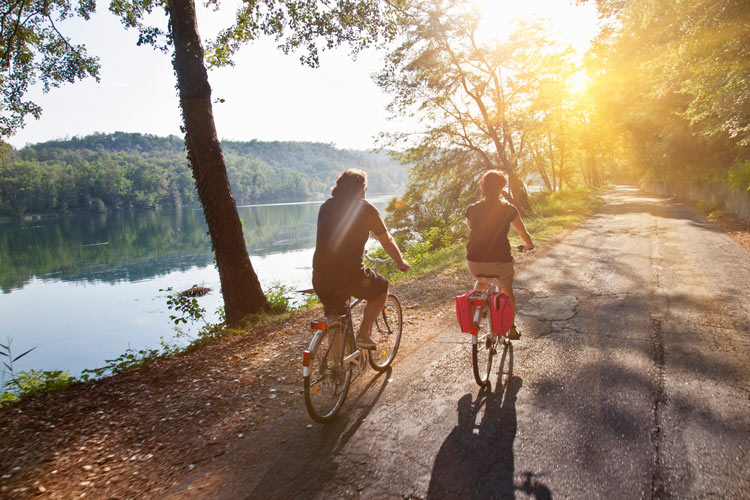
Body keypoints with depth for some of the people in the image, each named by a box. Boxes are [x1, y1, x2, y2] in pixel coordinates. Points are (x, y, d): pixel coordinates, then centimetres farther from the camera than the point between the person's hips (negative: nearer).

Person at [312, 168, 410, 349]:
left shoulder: (326, 206, 14)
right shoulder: (365, 208, 0)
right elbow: (387, 241, 9)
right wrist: (400, 262, 27)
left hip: (320, 276, 5)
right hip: (350, 274, -5)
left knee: (334, 320, 26)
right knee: (381, 289, 24)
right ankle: (363, 334, 16)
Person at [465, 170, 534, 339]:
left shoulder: (471, 209, 3)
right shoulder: (509, 210, -2)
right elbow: (524, 234, 8)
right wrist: (528, 245, 31)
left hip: (474, 261, 2)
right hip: (500, 260, -1)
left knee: (481, 282, 37)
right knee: (507, 290, 27)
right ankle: (511, 328, 32)